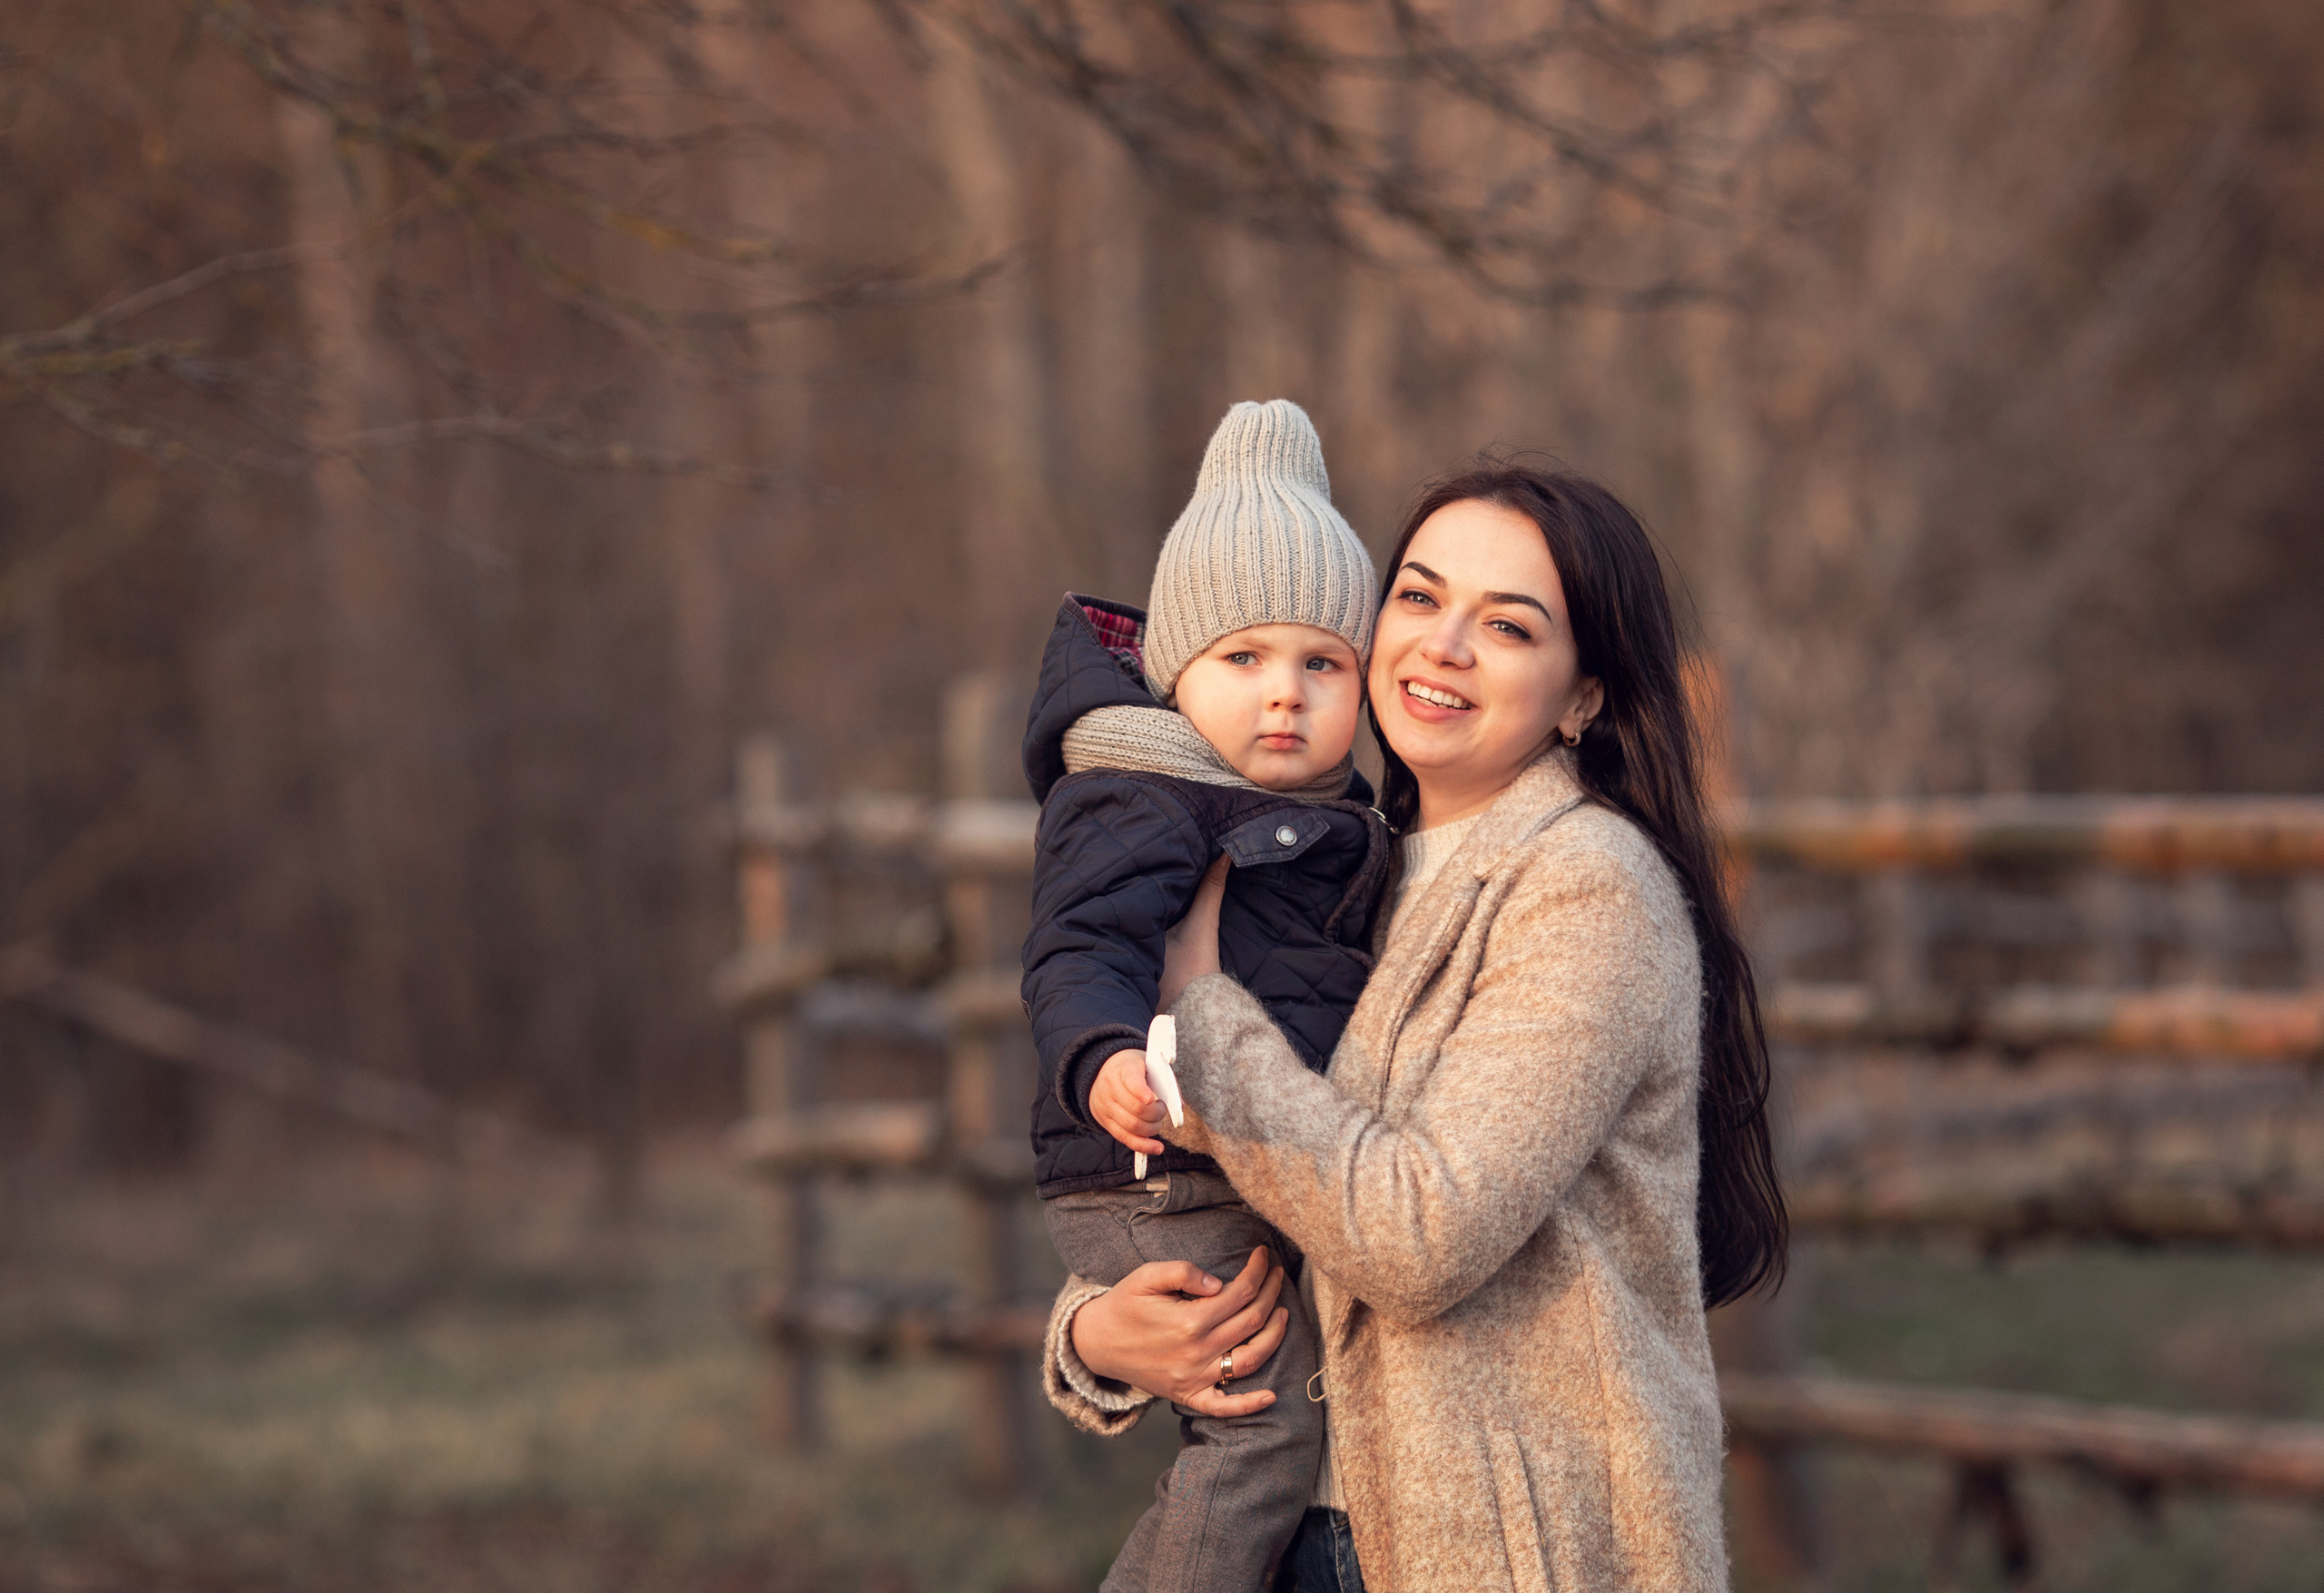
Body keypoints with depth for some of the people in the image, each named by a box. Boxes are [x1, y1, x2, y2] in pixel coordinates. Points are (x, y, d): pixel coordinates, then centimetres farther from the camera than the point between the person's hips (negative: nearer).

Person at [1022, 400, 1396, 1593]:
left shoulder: (1323, 823, 17)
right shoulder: (1140, 806, -12)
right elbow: (1080, 953, -25)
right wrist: (1105, 1060, -42)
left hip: (1263, 1185, 10)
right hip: (1162, 1183, -10)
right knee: (1270, 1420, -17)